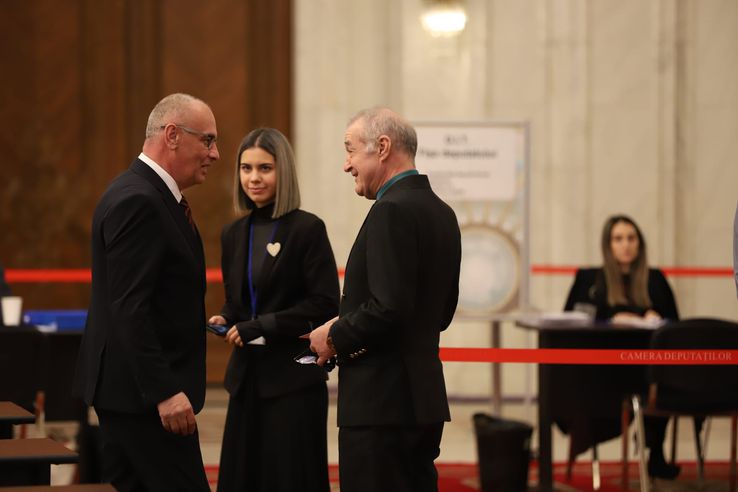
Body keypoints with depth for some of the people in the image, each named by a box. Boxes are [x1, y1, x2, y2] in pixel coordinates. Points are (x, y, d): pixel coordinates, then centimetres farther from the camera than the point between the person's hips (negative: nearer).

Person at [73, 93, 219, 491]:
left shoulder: (148, 194, 15)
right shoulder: (137, 202, -18)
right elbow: (129, 309, -24)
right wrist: (165, 391, -26)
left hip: (128, 387, 11)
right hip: (139, 389, -11)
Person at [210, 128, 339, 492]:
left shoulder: (307, 229, -8)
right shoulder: (233, 234, 10)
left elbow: (325, 304, -12)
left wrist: (260, 327, -15)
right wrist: (225, 321, -3)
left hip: (294, 379, -6)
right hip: (246, 376, 6)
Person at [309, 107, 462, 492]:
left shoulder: (392, 211, -15)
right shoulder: (441, 212, 14)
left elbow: (389, 307, -24)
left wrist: (336, 336, -8)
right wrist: (348, 328, 14)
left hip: (382, 402, -10)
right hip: (424, 397, 10)